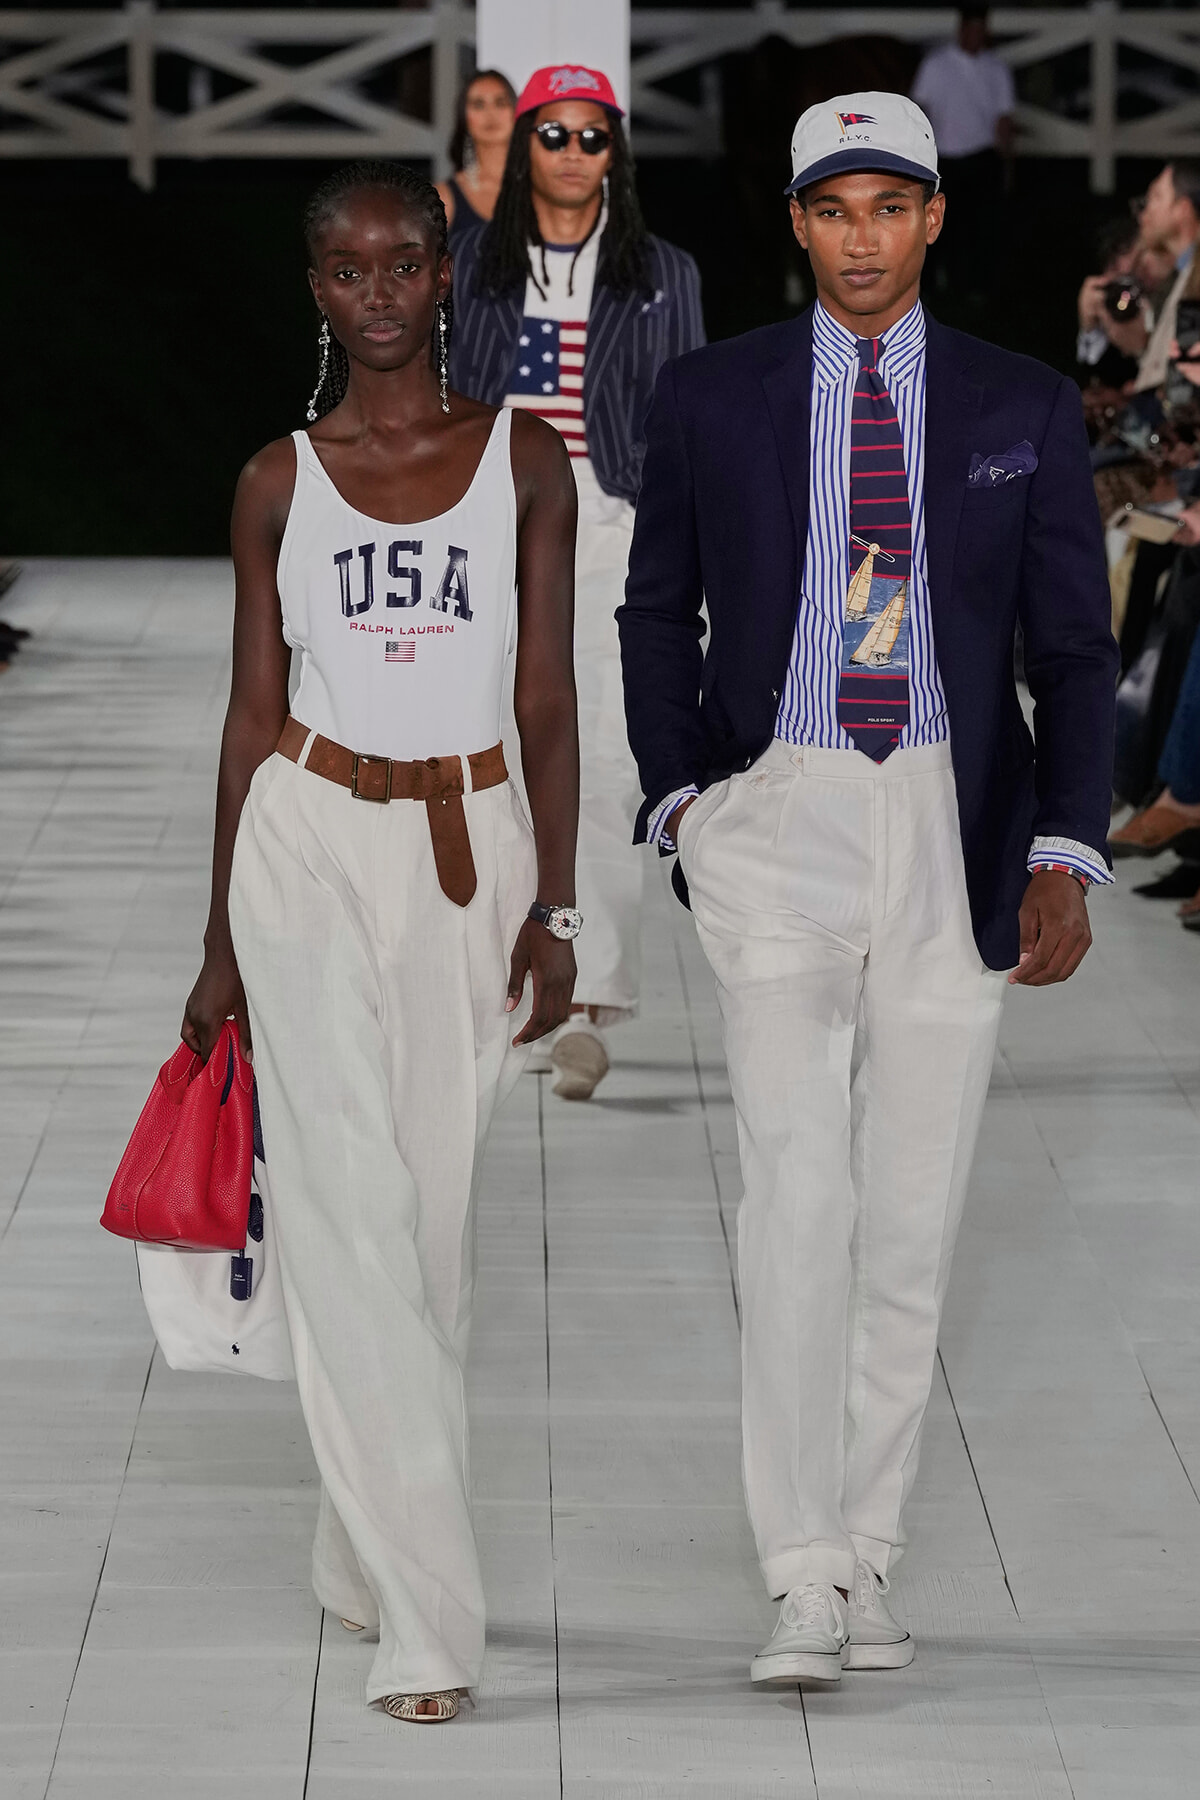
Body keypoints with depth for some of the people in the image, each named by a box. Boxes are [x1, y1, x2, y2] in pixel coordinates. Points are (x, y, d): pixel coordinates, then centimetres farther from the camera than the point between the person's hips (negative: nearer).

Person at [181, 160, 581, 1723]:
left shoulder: (523, 458, 4)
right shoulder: (280, 480, 4)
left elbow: (548, 699, 5)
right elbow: (253, 710, 8)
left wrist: (554, 902, -2)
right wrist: (221, 942, 8)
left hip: (471, 848, 1)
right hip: (311, 843, -1)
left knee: (435, 1208, 6)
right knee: (351, 1209, -10)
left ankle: (364, 1549, 24)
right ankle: (424, 1618, -12)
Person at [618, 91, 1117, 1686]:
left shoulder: (1024, 410, 5)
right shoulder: (714, 399, 5)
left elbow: (1075, 649, 4)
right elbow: (657, 611, 14)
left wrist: (1067, 856, -8)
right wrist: (679, 795, 0)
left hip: (957, 831, 2)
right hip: (780, 819, -1)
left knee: (914, 1211, 5)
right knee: (797, 1183, -15)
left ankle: (865, 1563, 17)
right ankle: (805, 1584, -16)